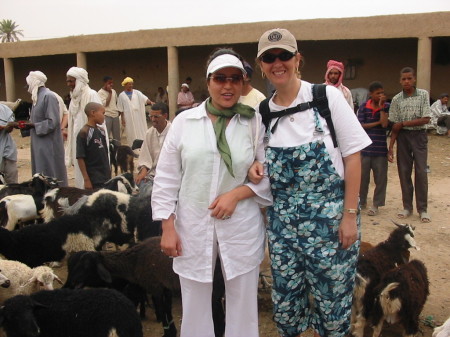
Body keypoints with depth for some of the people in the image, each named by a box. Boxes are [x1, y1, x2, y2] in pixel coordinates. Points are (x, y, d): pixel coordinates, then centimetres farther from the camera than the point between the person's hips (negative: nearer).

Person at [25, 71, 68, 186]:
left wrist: (34, 125, -16)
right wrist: (29, 123, 3)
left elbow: (52, 122, -20)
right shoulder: (38, 97, 13)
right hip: (39, 144, 9)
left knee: (50, 176, -3)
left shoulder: (48, 96, -15)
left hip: (49, 144, -9)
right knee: (41, 175, 14)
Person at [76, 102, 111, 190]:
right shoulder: (83, 133, -14)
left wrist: (109, 172, 15)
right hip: (93, 179, -7)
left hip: (106, 176, 7)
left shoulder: (102, 131, 8)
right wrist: (86, 179, -16)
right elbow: (80, 158, -14)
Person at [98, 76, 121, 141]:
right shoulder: (100, 92, -6)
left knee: (117, 136, 10)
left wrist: (118, 112, 13)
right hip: (107, 116, -6)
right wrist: (110, 93, -11)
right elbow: (105, 103, -15)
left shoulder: (113, 91, 12)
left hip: (116, 116, 6)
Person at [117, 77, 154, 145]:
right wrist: (122, 119, 1)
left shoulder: (137, 92, 4)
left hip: (138, 116, 1)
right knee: (131, 134, 2)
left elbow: (145, 98, -11)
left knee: (141, 132, 3)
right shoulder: (122, 95, 4)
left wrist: (150, 102, -30)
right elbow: (121, 109, 5)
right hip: (129, 118, -1)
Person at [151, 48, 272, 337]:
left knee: (243, 304, 11)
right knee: (195, 306, 11)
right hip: (192, 227, 1)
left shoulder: (255, 122, 0)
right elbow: (166, 179, 2)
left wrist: (237, 194, -13)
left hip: (242, 228, 0)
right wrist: (168, 227, -2)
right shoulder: (184, 121, 1)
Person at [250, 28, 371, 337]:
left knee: (332, 296, 8)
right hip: (282, 217, 4)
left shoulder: (327, 96, -7)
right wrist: (255, 168, -5)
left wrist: (350, 215, -12)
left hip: (329, 216, -3)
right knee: (286, 295, 13)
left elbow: (352, 156, -7)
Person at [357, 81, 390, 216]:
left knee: (380, 177, 3)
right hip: (365, 148, 0)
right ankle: (361, 201, 24)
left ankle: (376, 204, 14)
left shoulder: (386, 107, 1)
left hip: (380, 149, 0)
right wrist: (378, 122, -9)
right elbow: (360, 125, -5)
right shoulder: (364, 106, 1)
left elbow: (385, 124, -13)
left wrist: (381, 106, -13)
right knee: (362, 176, 8)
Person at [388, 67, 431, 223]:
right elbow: (395, 126, 1)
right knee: (404, 172, 5)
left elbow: (426, 119, -9)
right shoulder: (396, 99, 1)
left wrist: (403, 123, -12)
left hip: (419, 135, -2)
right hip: (403, 136, 2)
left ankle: (422, 209, 6)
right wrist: (391, 146, -4)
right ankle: (407, 207, 17)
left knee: (421, 172, -3)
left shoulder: (423, 95, -3)